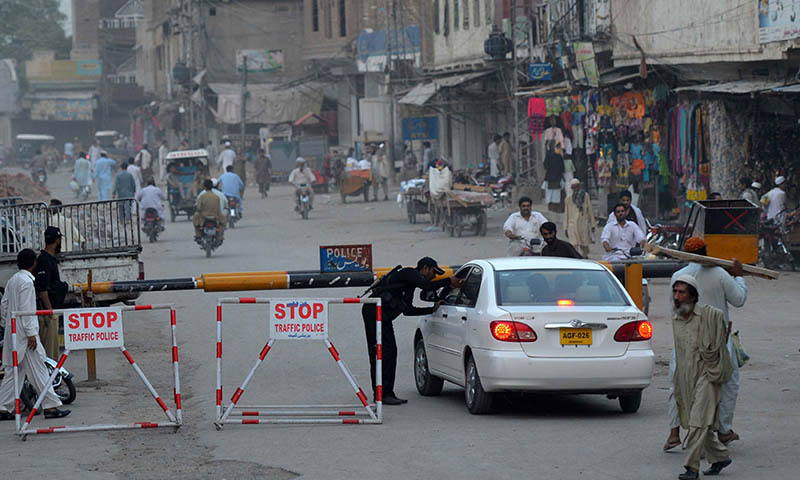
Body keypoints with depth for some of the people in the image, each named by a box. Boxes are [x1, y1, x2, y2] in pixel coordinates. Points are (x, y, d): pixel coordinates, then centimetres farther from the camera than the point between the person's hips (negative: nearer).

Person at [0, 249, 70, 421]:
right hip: (24, 332, -9)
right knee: (38, 370, -6)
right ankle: (50, 406, -4)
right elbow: (25, 310, -19)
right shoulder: (26, 282, -14)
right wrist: (31, 334, -19)